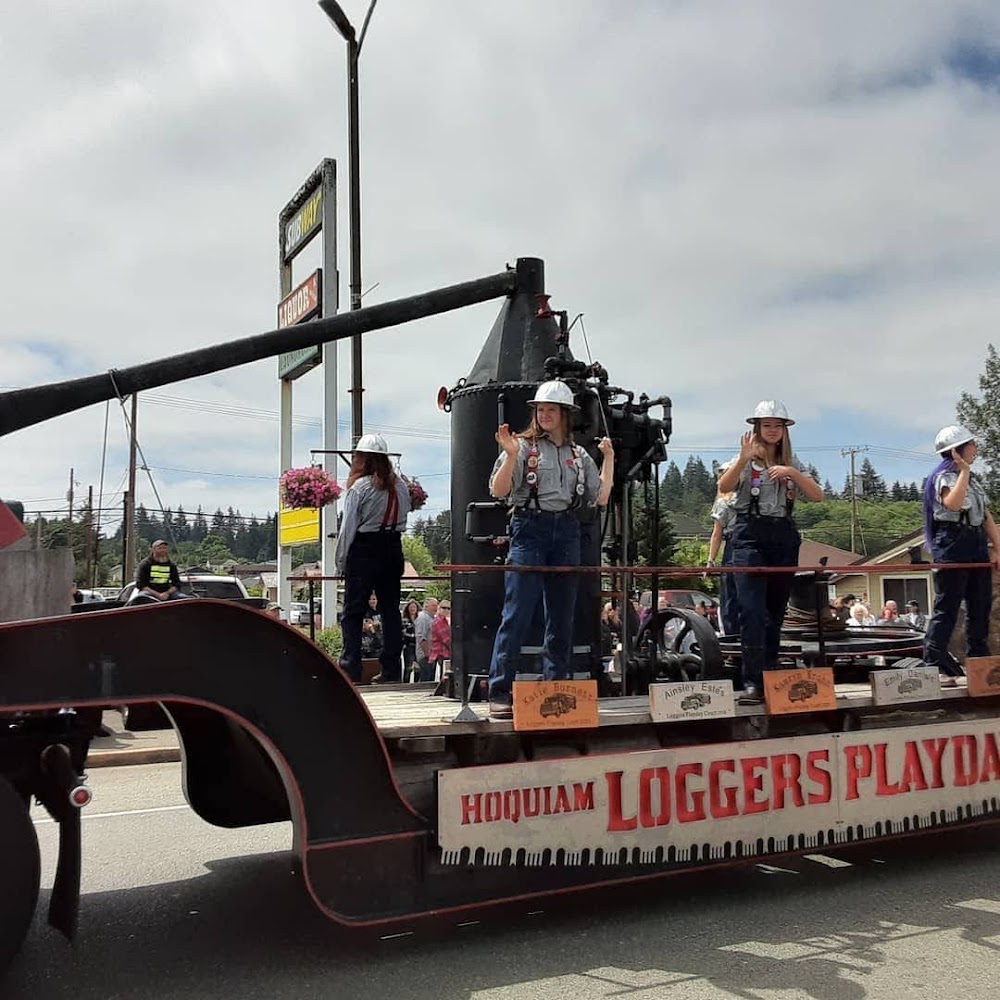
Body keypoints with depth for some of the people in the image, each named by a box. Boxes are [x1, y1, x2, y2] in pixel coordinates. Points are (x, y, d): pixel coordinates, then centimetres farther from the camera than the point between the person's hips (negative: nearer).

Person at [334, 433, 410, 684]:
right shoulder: (400, 487, 7)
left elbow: (348, 528, -8)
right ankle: (391, 670, 11)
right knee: (391, 608, 10)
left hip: (365, 550, -5)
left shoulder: (359, 487, -9)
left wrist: (340, 561, -2)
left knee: (353, 612, 1)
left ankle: (350, 670, -4)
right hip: (393, 549, 5)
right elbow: (403, 519, 11)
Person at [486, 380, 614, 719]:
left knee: (562, 617, 7)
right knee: (517, 614, -10)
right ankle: (499, 694, -7)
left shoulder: (579, 456, 15)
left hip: (567, 532, 5)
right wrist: (511, 455, -18)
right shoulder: (523, 447, 2)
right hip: (529, 529, -5)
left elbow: (601, 498, 12)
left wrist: (608, 459, 12)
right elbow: (498, 491, -5)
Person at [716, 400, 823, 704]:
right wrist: (743, 459, -28)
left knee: (776, 612, 8)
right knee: (752, 611, -14)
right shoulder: (746, 459, 4)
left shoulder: (792, 463, 15)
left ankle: (771, 678, 17)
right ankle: (752, 683, -14)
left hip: (784, 536, 4)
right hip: (751, 535, -4)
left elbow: (817, 495, 3)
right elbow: (724, 487, -14)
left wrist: (792, 472, -11)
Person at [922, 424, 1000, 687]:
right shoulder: (944, 476, -7)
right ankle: (934, 666, -8)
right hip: (952, 546, -8)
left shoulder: (972, 479, 19)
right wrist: (964, 470, -21)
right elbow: (952, 504, -28)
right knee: (947, 608, -9)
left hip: (977, 547, 8)